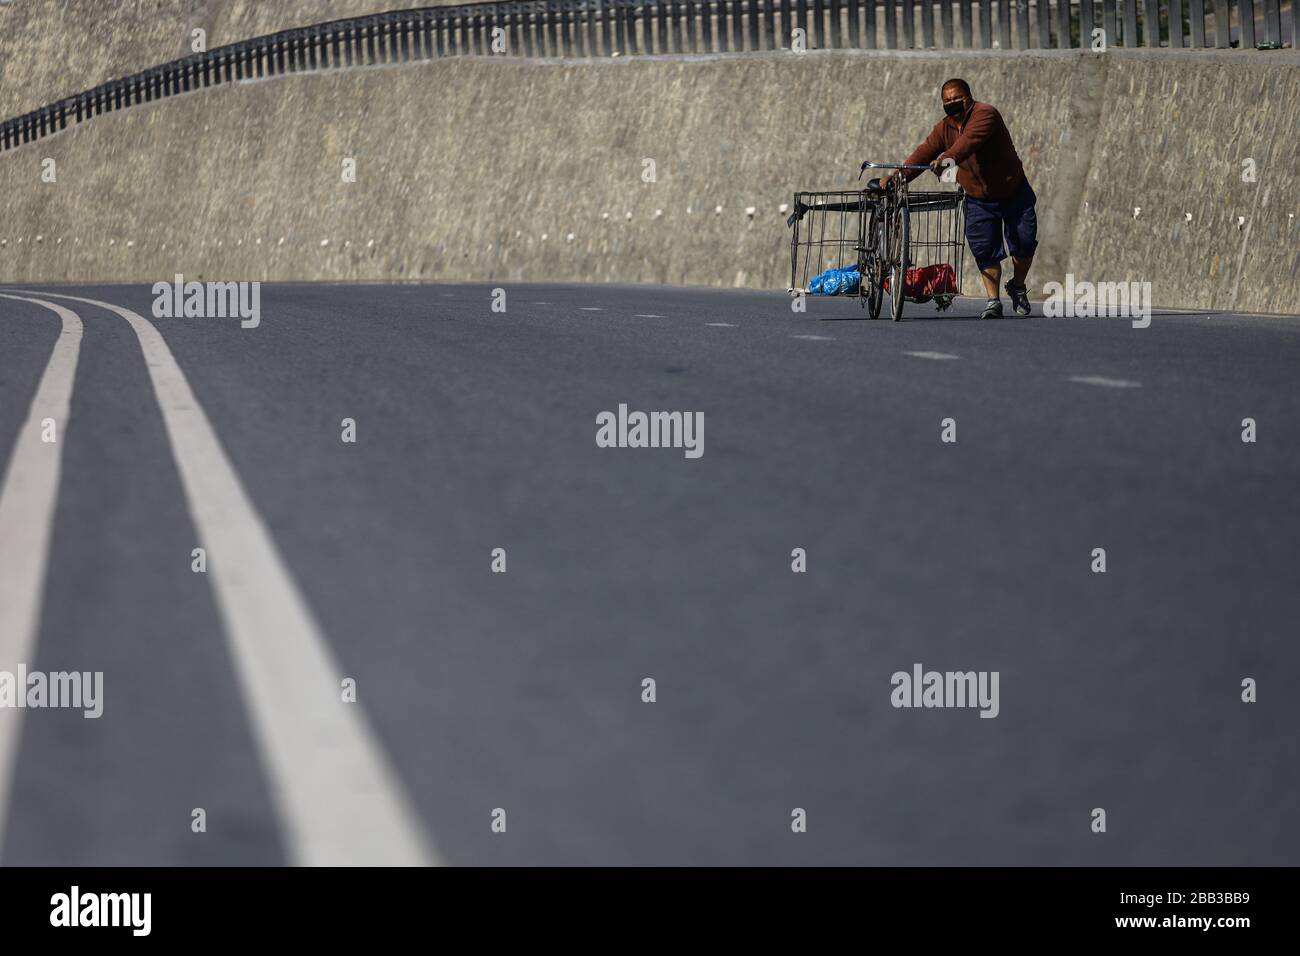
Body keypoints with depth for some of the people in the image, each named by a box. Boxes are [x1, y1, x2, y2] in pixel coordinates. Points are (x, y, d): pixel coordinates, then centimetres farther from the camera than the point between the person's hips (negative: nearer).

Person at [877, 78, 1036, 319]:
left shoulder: (984, 114, -22)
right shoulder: (944, 128, -2)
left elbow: (970, 140, -40)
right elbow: (924, 153, -10)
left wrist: (949, 158, -57)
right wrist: (898, 175, -24)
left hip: (1014, 194, -4)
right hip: (978, 200, 4)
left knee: (1024, 243, -2)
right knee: (985, 251, -6)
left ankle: (1018, 287, 23)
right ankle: (993, 301, 0)